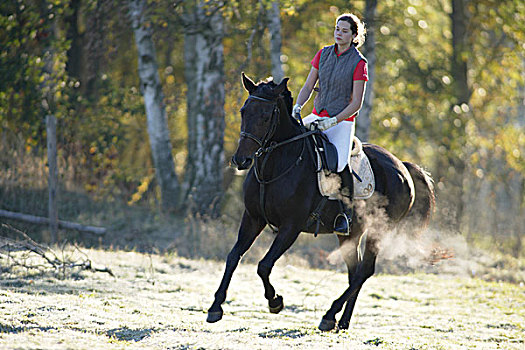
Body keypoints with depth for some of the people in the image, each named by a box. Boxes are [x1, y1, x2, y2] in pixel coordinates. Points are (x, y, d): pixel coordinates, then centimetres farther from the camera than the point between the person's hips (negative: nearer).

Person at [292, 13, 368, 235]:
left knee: (339, 163, -28)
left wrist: (333, 121, -20)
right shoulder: (323, 54, 8)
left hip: (342, 121, -6)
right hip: (317, 116, 6)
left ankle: (346, 213, -10)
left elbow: (356, 103, -10)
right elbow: (308, 86, 9)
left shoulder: (358, 63, -7)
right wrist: (297, 107, -10)